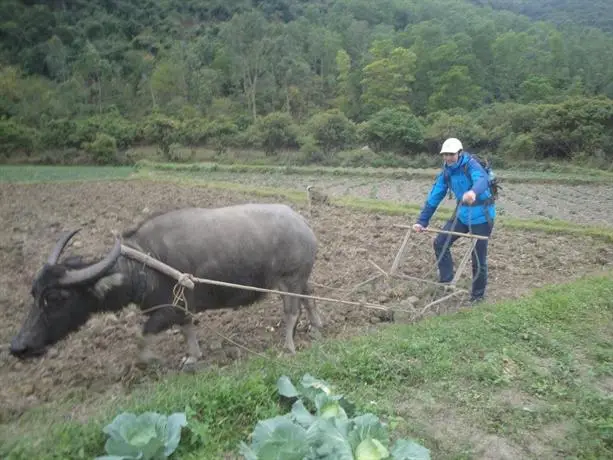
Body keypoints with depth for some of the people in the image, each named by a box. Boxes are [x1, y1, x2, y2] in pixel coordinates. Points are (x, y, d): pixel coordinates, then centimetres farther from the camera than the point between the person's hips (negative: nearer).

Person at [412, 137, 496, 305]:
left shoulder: (471, 164, -19)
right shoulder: (446, 173, 1)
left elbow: (482, 180, -41)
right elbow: (434, 197, 1)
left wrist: (474, 192, -65)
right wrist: (421, 221, -4)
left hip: (482, 216, -6)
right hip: (462, 214, 6)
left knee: (478, 258, 1)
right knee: (440, 242, 0)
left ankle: (478, 295, 20)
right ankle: (446, 281, 14)